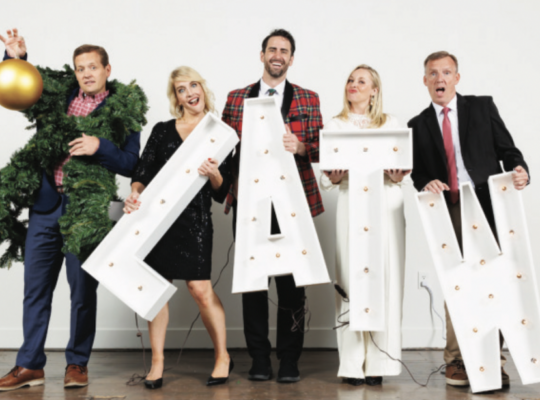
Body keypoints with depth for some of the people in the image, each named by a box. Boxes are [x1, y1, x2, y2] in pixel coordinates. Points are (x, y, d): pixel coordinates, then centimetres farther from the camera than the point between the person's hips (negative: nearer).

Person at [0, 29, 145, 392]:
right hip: (46, 203, 4)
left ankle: (77, 363, 19)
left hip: (86, 209, -3)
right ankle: (30, 365, 16)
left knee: (83, 289, 4)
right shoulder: (57, 95, 10)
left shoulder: (124, 111, 1)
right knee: (36, 287, 7)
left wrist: (100, 146, -17)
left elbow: (130, 164, -1)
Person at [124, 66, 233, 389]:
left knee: (200, 287, -7)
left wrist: (214, 174, -15)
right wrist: (135, 193, -12)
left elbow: (222, 192, 5)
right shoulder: (163, 131, 11)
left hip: (195, 217, -2)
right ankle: (157, 362, 12)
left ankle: (223, 356, 11)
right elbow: (143, 173, 7)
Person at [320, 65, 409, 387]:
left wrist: (398, 176, -13)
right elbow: (326, 175, 6)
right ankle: (353, 363, 2)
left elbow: (406, 163, 8)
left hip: (388, 204, 1)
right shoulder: (336, 126, 12)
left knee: (386, 278, -2)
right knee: (352, 279, -4)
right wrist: (333, 177, -16)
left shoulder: (390, 123, 14)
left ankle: (379, 362, 4)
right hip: (353, 205, 0)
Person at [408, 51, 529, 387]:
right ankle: (456, 360, 9)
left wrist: (520, 172, -12)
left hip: (488, 206, -1)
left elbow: (508, 149, 7)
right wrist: (427, 183, -10)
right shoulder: (418, 125, 14)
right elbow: (417, 171, 11)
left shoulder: (482, 107, 11)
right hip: (448, 211, 1)